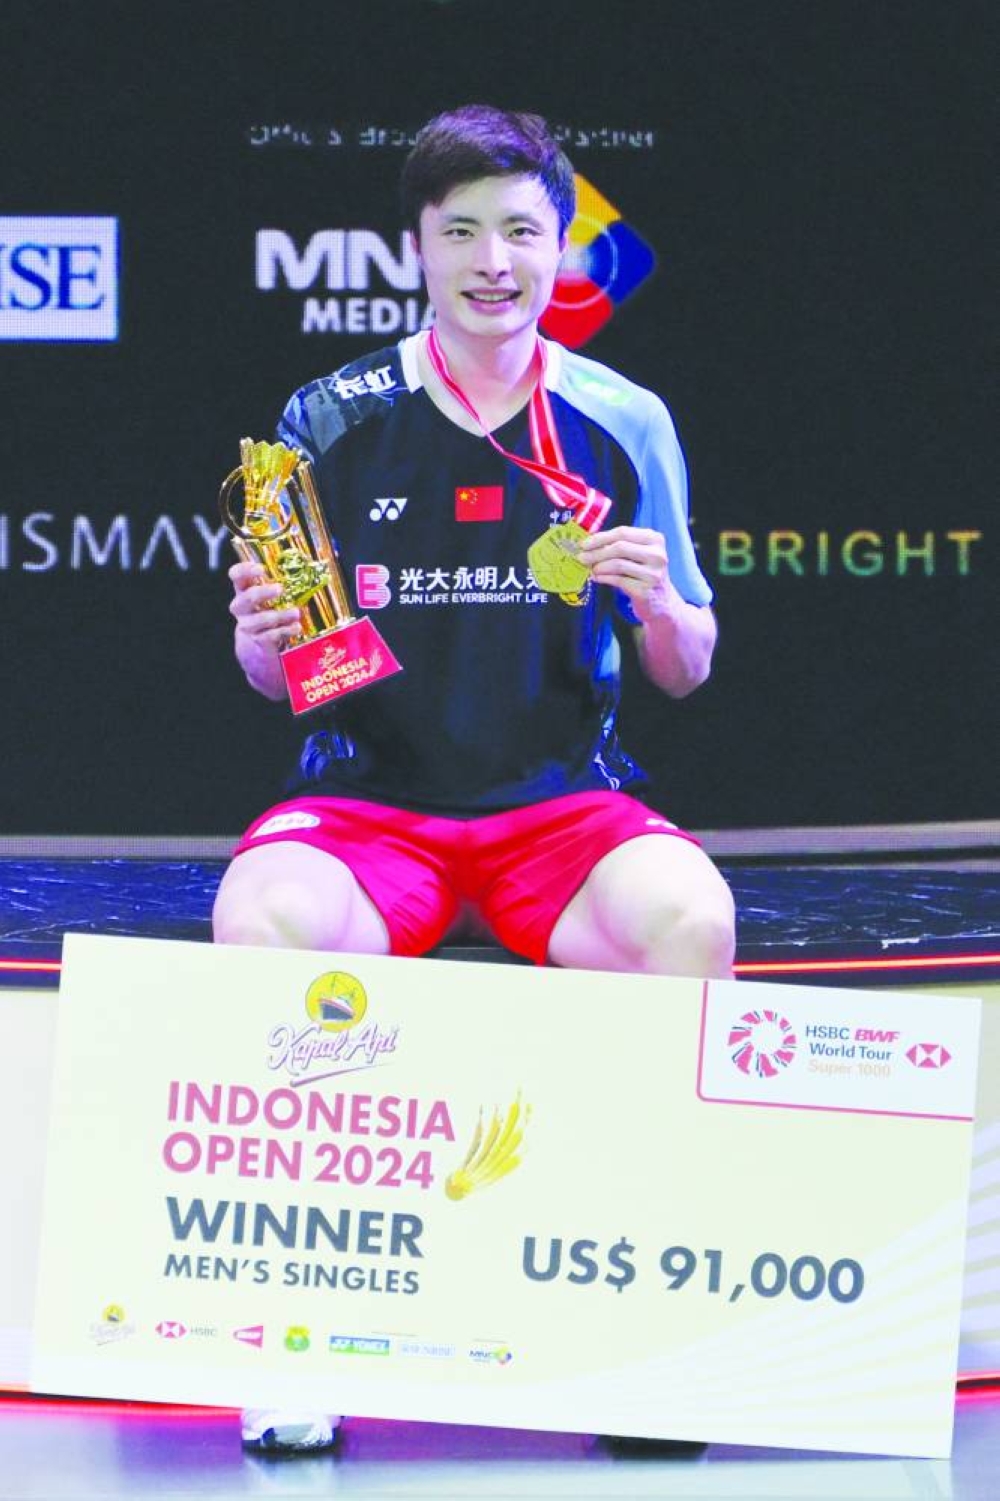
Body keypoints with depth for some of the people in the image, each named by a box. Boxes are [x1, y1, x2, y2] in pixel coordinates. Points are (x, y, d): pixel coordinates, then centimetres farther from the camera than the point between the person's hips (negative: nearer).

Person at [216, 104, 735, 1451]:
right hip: (366, 798, 0)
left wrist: (660, 605, -13)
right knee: (265, 925, -34)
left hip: (566, 804, 0)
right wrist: (266, 638, -16)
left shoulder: (624, 427, 5)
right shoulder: (332, 423, 3)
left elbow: (684, 675, 10)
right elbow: (273, 674, 8)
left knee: (689, 920, -34)